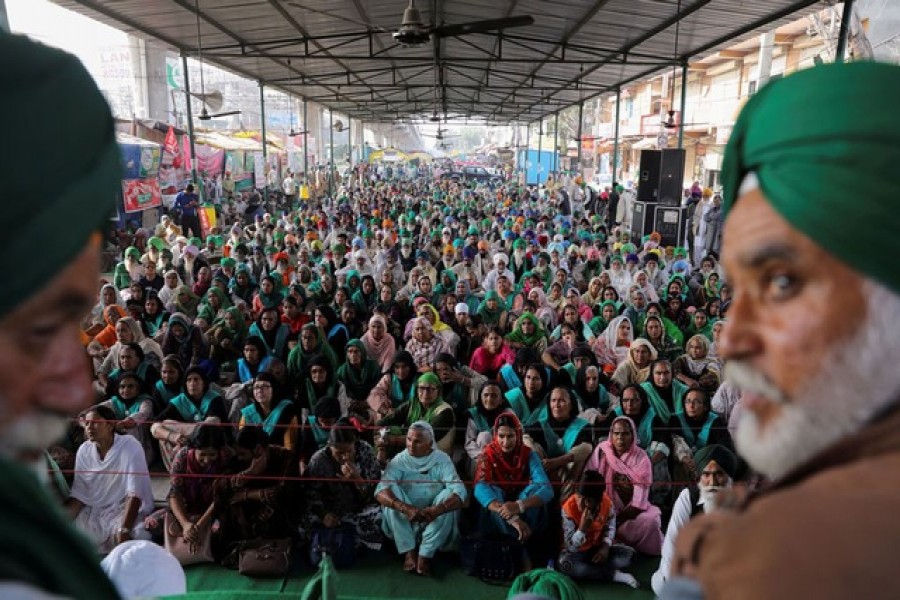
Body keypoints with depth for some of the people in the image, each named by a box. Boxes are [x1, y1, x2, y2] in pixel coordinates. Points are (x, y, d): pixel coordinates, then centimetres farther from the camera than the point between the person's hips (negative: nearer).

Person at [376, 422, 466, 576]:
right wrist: (405, 508, -42)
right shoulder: (399, 460, -10)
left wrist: (436, 510, -42)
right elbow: (380, 491, -24)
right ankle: (409, 552, -20)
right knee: (391, 493, -25)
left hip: (433, 521, 0)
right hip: (404, 521, 0)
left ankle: (425, 555, -22)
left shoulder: (442, 460, -10)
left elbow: (460, 492, -23)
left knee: (449, 496, -27)